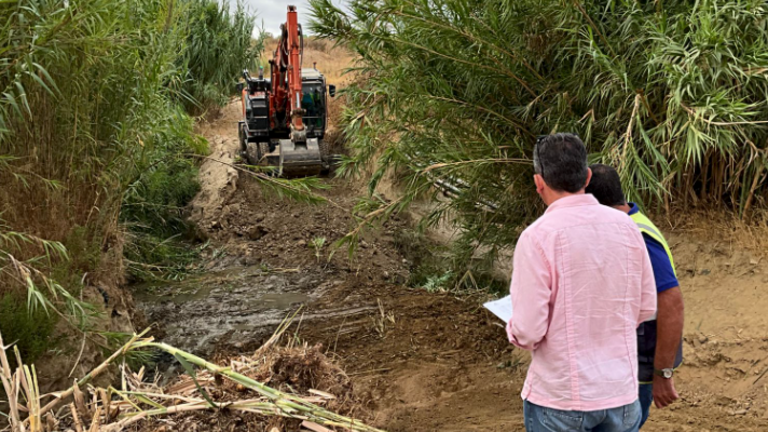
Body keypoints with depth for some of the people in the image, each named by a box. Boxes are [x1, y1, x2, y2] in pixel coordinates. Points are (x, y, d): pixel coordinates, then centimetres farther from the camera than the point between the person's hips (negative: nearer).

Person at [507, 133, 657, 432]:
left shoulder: (538, 236, -17)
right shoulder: (625, 227, -2)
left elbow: (528, 331, -17)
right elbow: (646, 308, 7)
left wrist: (514, 332, 5)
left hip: (559, 396, -4)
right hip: (621, 393, 4)